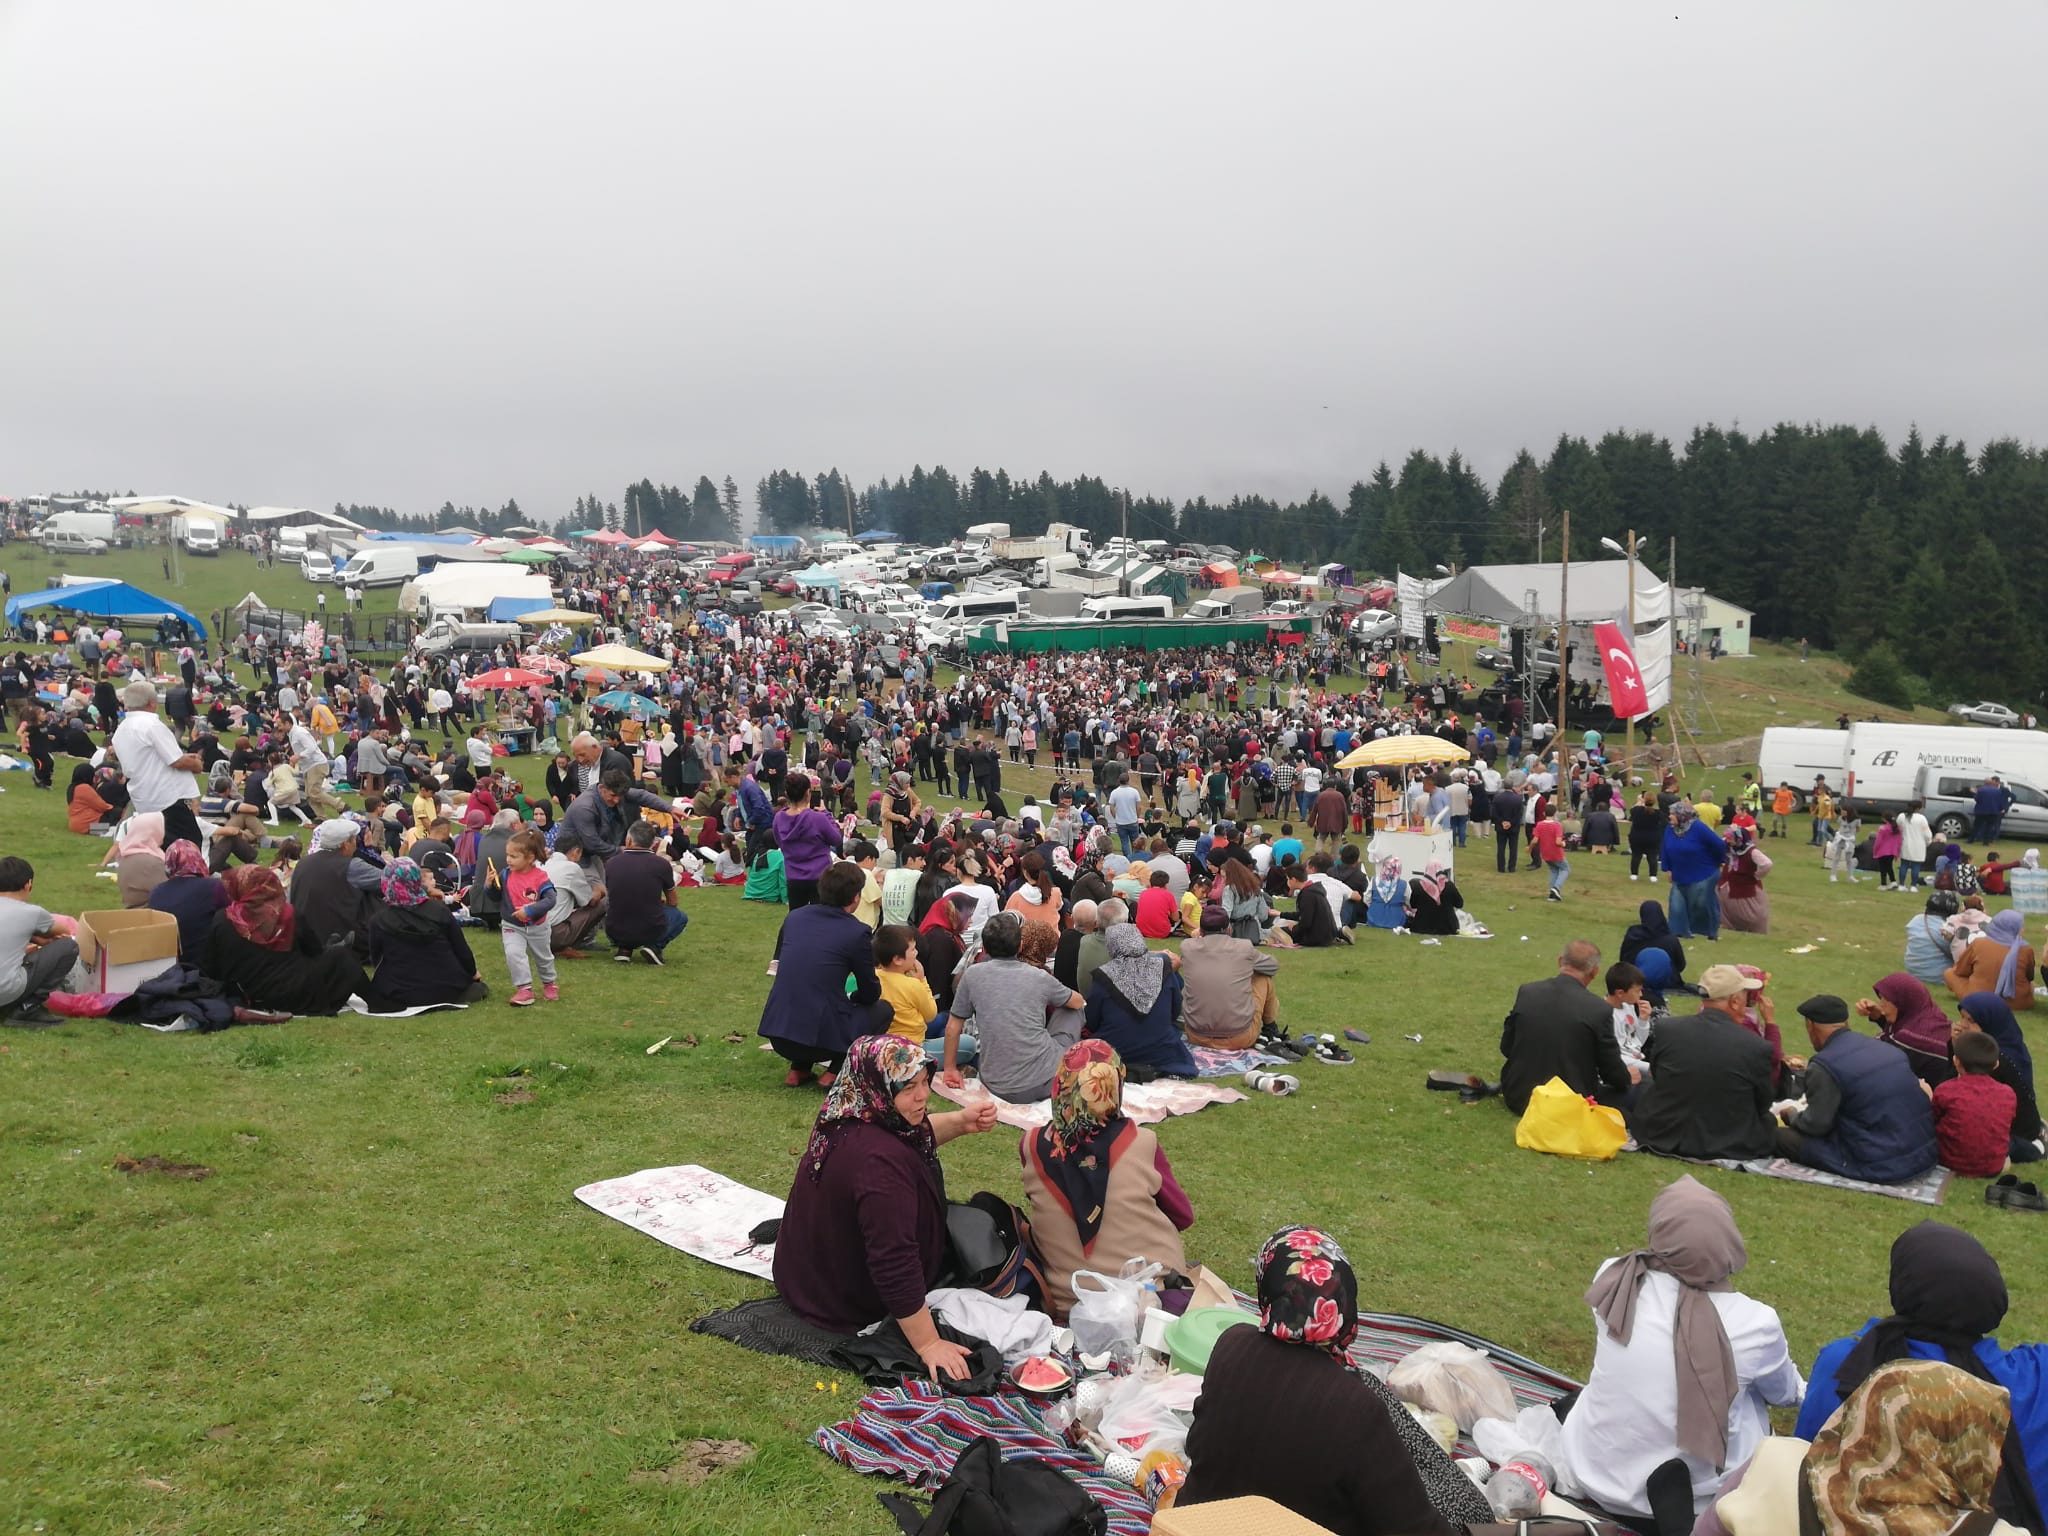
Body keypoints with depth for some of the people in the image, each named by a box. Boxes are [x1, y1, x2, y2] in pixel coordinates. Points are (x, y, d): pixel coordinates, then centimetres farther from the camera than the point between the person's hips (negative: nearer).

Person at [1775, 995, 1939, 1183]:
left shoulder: (1823, 1065, -15)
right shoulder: (1884, 1048, 8)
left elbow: (1816, 1124, -10)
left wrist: (1792, 1116, 12)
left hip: (1881, 1169, -7)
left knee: (1778, 1136, -3)